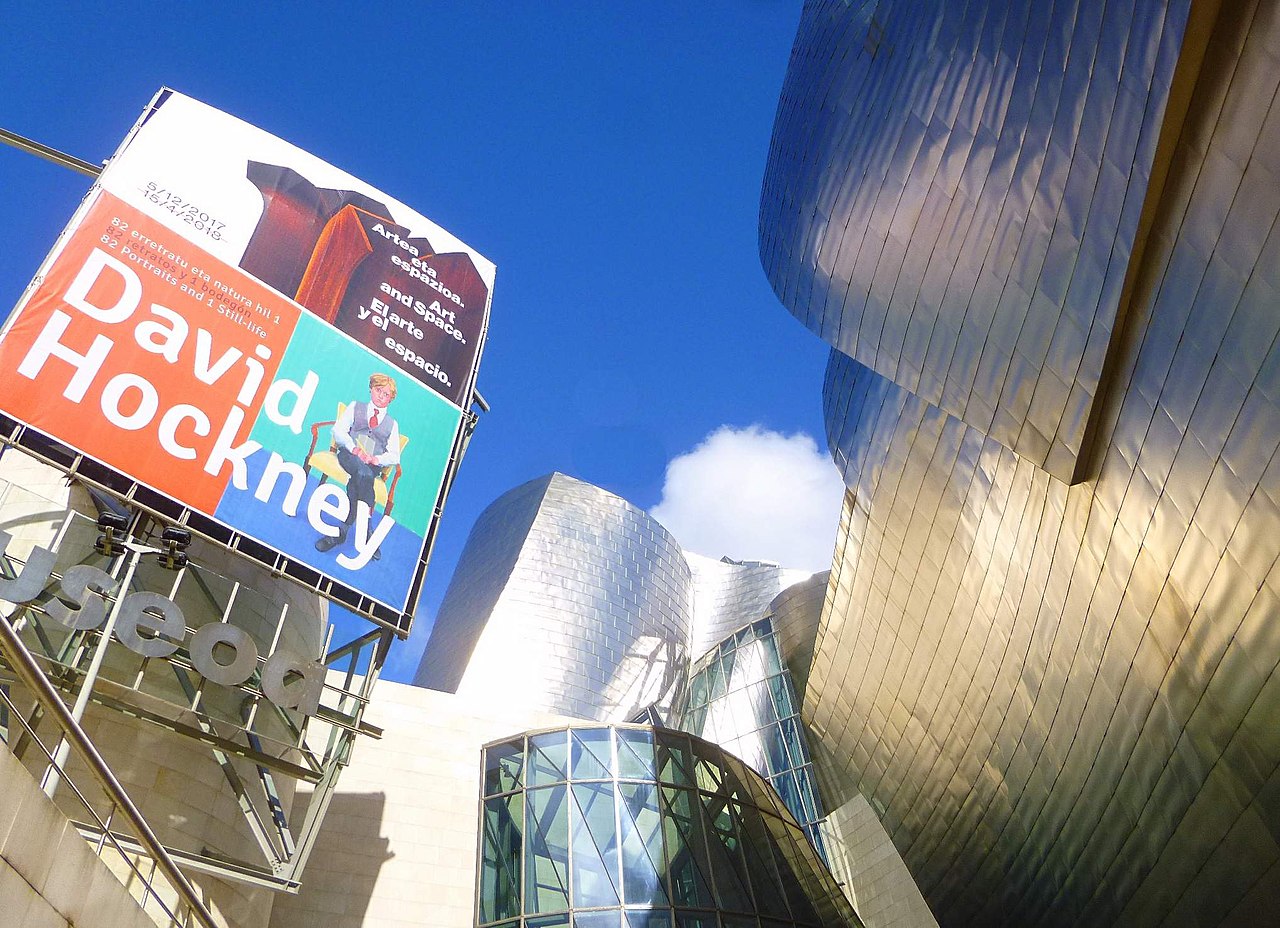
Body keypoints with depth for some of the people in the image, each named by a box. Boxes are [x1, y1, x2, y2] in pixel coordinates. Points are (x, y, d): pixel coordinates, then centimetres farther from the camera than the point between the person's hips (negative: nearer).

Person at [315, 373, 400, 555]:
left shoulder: (392, 424, 23)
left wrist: (377, 459, -11)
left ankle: (342, 530, -36)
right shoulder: (355, 407, 22)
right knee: (363, 473, -37)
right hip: (348, 454, -1)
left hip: (373, 464, 1)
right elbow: (338, 431, 6)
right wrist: (353, 447, -13)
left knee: (357, 479, -34)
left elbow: (394, 456, 11)